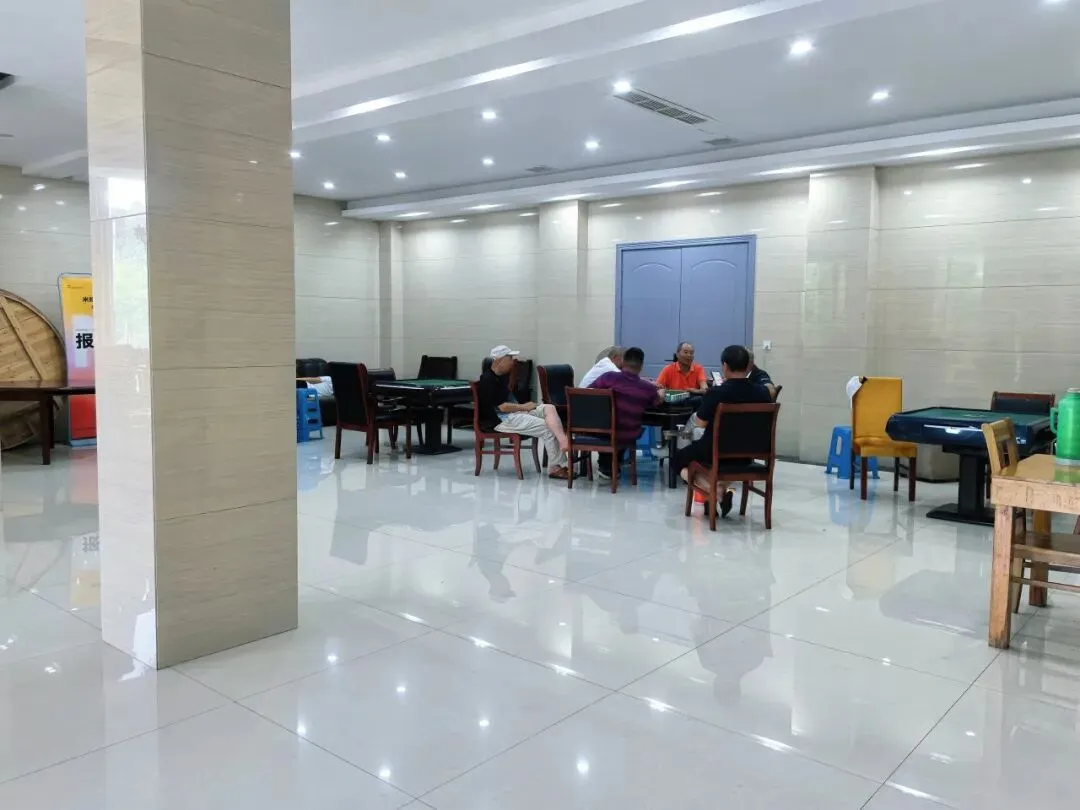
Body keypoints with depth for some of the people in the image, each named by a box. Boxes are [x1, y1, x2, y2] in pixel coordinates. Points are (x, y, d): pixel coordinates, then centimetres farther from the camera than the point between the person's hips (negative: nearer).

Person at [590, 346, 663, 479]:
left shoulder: (609, 377, -17)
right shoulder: (648, 388, -13)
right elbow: (657, 402, 10)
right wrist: (660, 393, 33)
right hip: (629, 437, 1)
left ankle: (606, 466, 44)